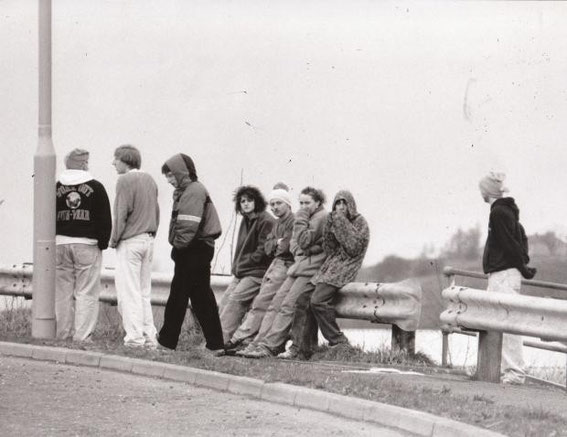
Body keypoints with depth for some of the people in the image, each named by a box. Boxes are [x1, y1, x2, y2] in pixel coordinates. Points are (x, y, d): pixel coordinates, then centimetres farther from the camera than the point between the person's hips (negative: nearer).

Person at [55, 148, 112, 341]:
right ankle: (82, 335, -7)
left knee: (63, 293, 9)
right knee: (86, 293, -2)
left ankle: (63, 333, 10)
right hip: (87, 245, -3)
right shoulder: (95, 187, -1)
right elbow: (105, 219, -3)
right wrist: (103, 243, 5)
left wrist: (52, 242, 13)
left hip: (61, 244, 3)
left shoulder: (56, 188, 7)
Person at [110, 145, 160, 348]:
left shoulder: (125, 180, -11)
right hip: (148, 240, 8)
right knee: (144, 292, 12)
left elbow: (121, 214, -14)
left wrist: (114, 239, -5)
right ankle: (149, 337, 10)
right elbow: (156, 211, 15)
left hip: (130, 242, -8)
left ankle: (135, 337, -7)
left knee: (129, 293, -4)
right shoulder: (149, 180, 12)